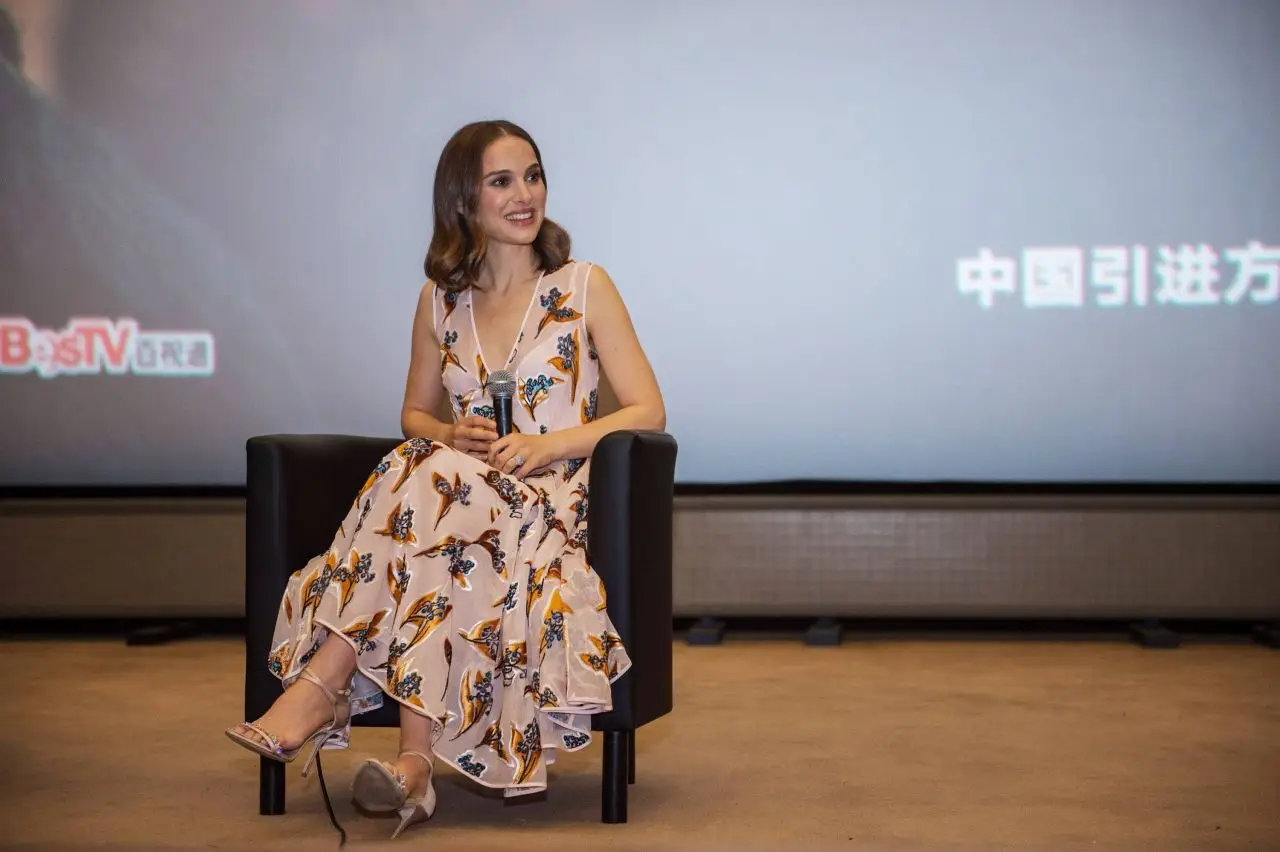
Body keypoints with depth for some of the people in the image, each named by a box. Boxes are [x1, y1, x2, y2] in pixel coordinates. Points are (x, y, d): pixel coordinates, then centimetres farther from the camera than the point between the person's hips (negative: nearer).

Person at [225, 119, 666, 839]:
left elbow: (648, 410, 1)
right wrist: (453, 435, 0)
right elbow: (416, 412, 25)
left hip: (551, 502, -3)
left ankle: (321, 686, -34)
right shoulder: (441, 299, 15)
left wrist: (550, 444, -14)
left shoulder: (585, 288, 5)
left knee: (435, 486, -34)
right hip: (464, 485, 3)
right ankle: (416, 760, -42)